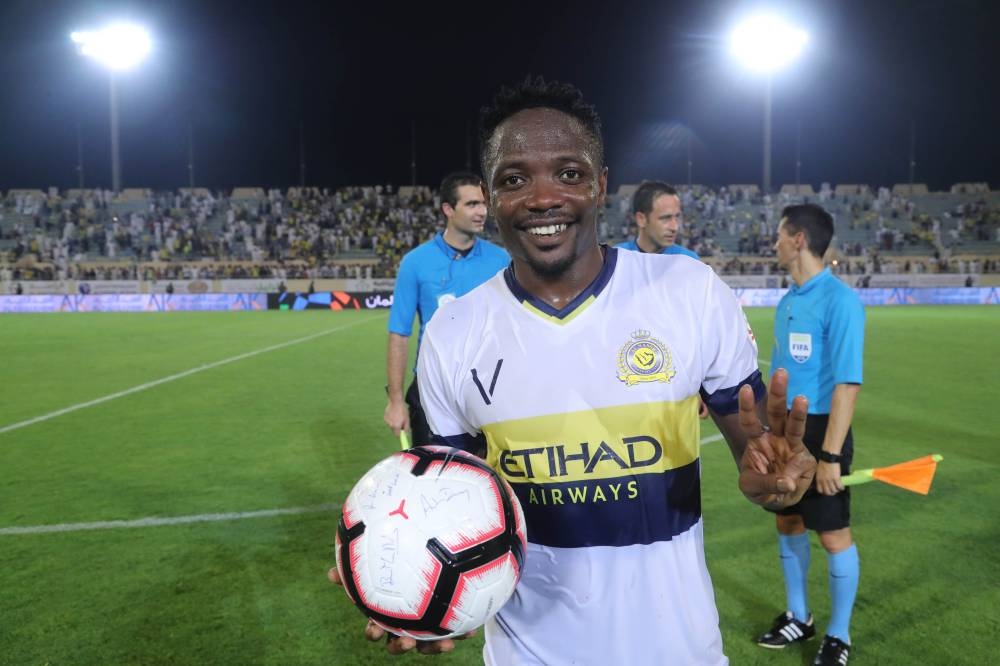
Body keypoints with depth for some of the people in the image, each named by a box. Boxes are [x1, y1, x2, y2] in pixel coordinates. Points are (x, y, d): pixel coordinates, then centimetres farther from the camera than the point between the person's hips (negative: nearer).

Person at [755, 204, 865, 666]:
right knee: (788, 524, 17)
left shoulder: (839, 301, -17)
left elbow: (847, 383, -20)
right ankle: (797, 618, 35)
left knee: (833, 535, 6)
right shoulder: (787, 302, 7)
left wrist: (830, 455, -23)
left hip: (819, 431, -8)